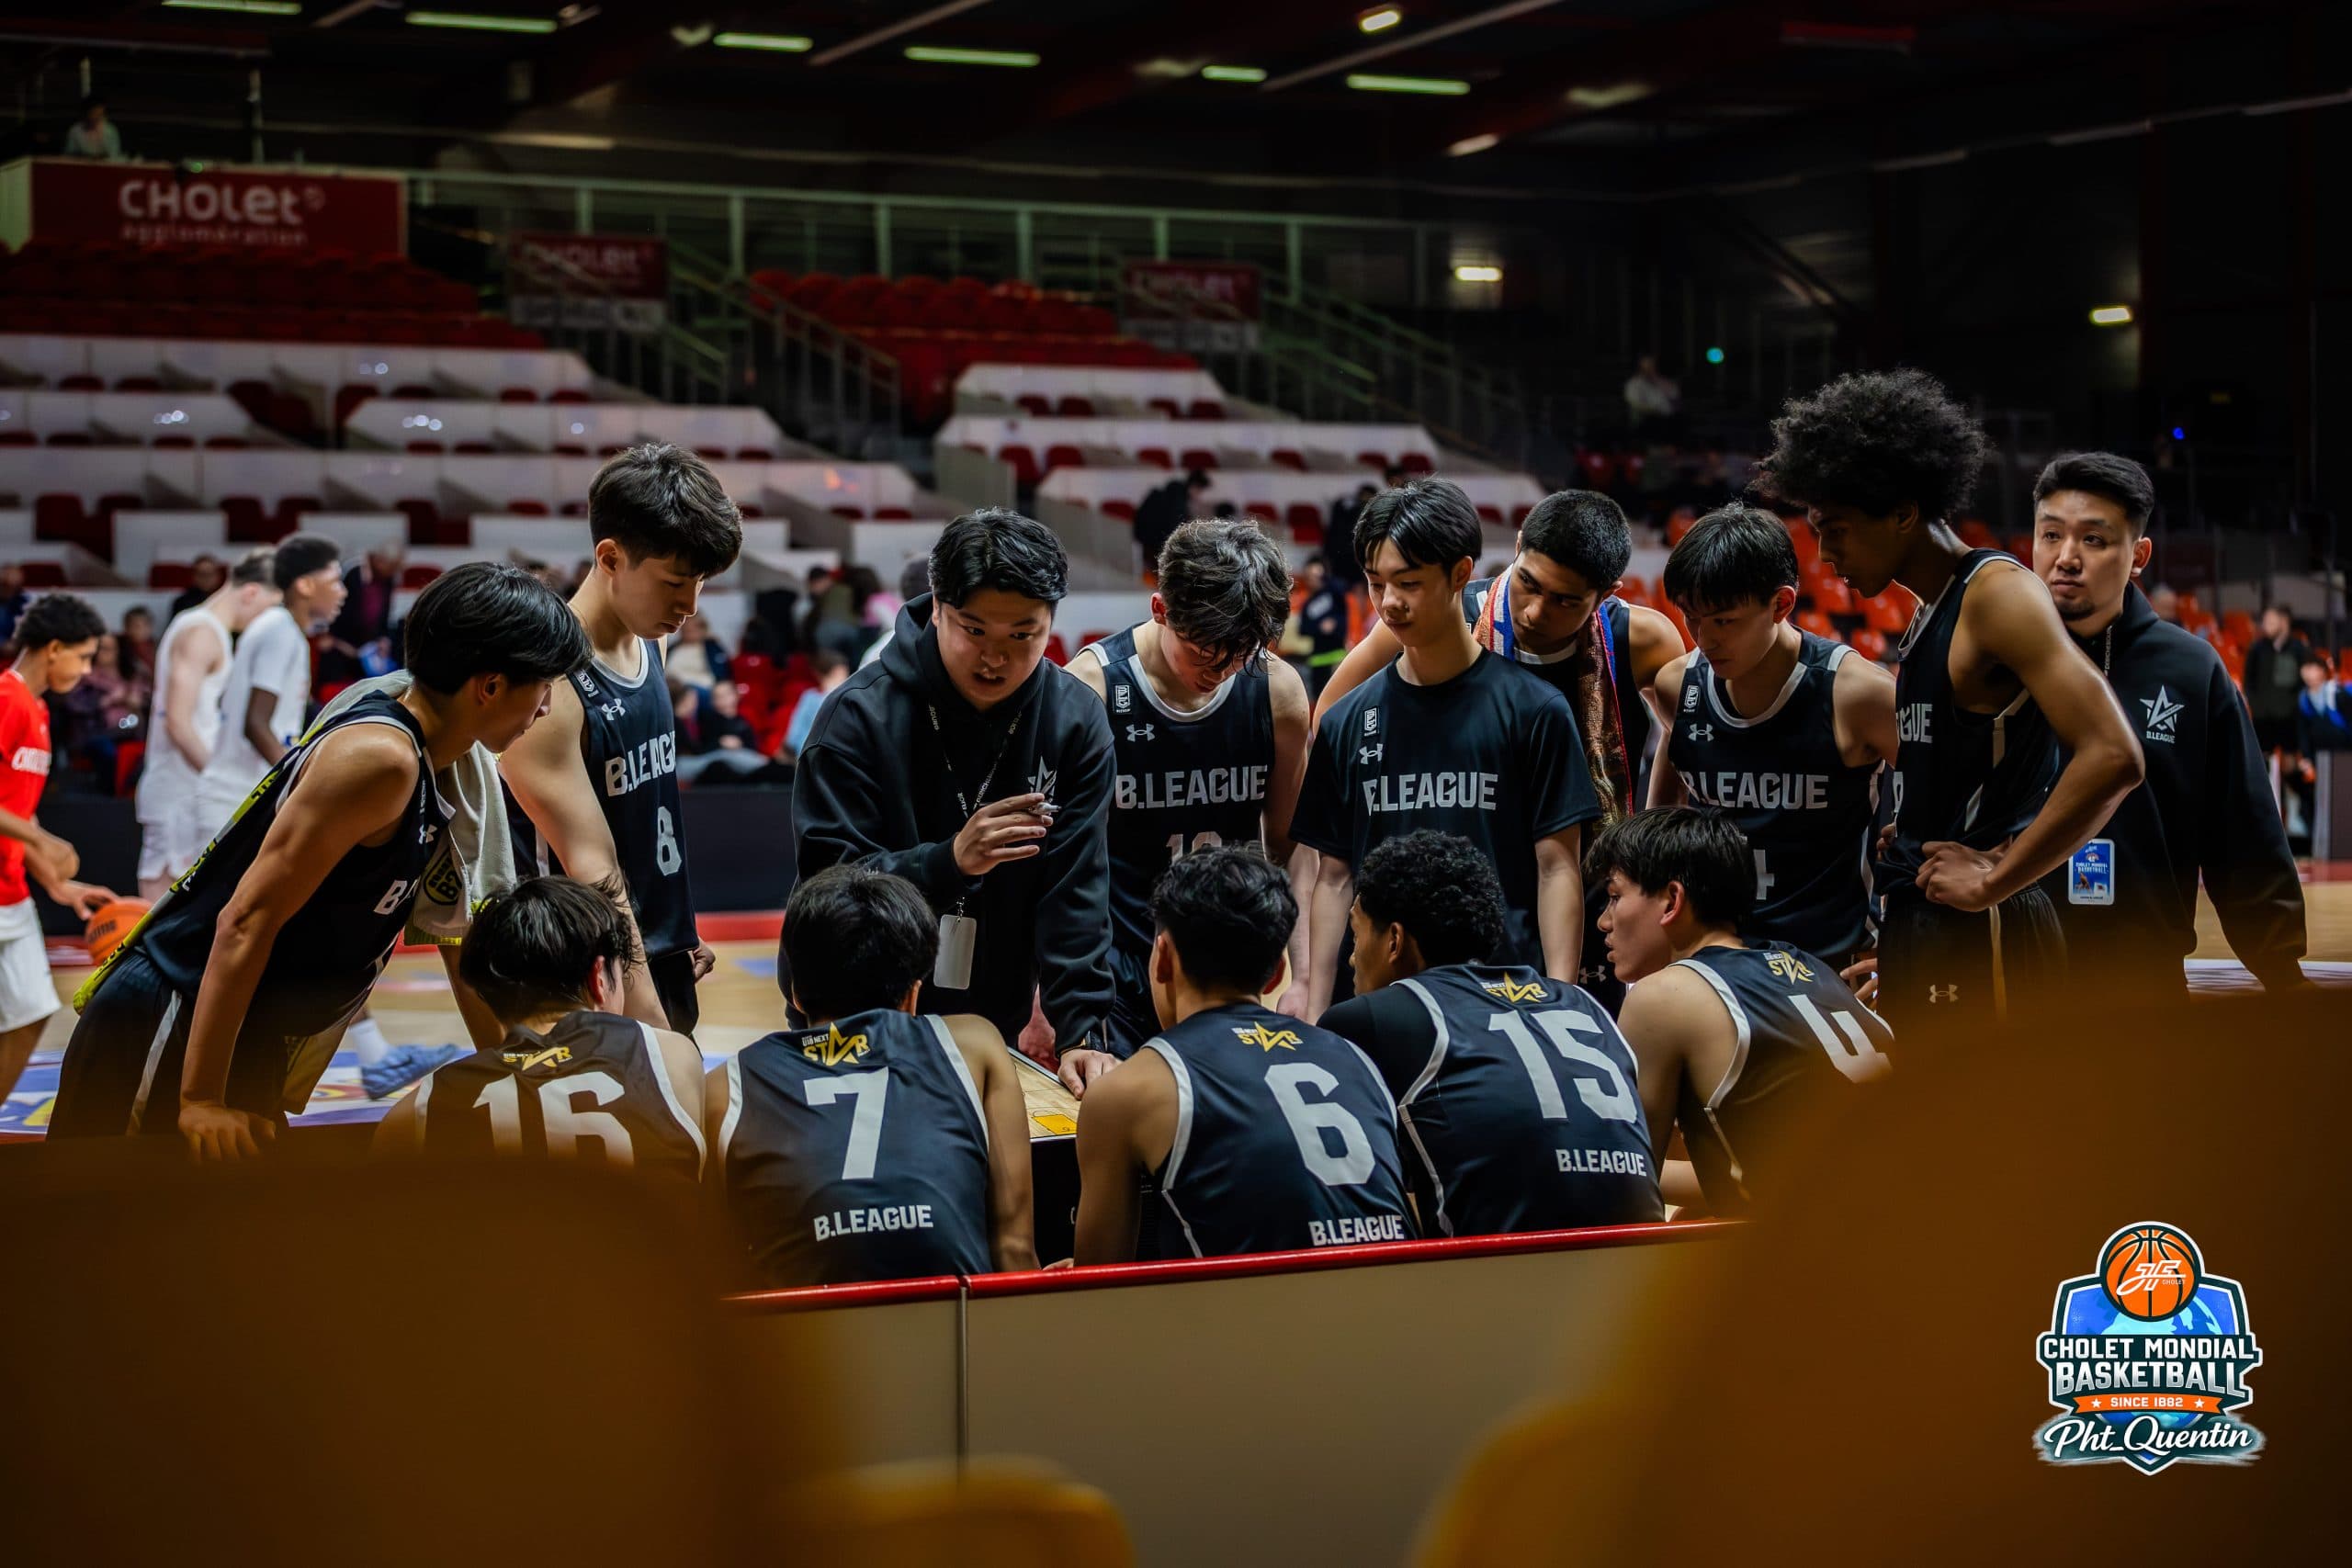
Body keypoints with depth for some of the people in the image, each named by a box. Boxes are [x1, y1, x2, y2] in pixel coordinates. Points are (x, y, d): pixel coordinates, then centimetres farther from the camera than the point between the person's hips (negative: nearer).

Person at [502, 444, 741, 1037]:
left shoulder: (648, 645, 6)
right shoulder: (548, 684, -20)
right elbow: (592, 871, -24)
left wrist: (679, 933, 16)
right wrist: (651, 1026, -27)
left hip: (664, 970, 8)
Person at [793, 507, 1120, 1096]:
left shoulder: (1076, 721, -6)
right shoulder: (860, 715, -16)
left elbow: (1076, 894, -9)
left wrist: (1083, 1032, -17)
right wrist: (950, 860, -35)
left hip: (995, 1024, 3)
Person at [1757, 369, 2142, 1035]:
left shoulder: (1999, 594, -13)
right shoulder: (1929, 615, 16)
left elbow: (2111, 757, -25)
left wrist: (1992, 880, -19)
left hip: (1979, 940, -10)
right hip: (1916, 930, 10)